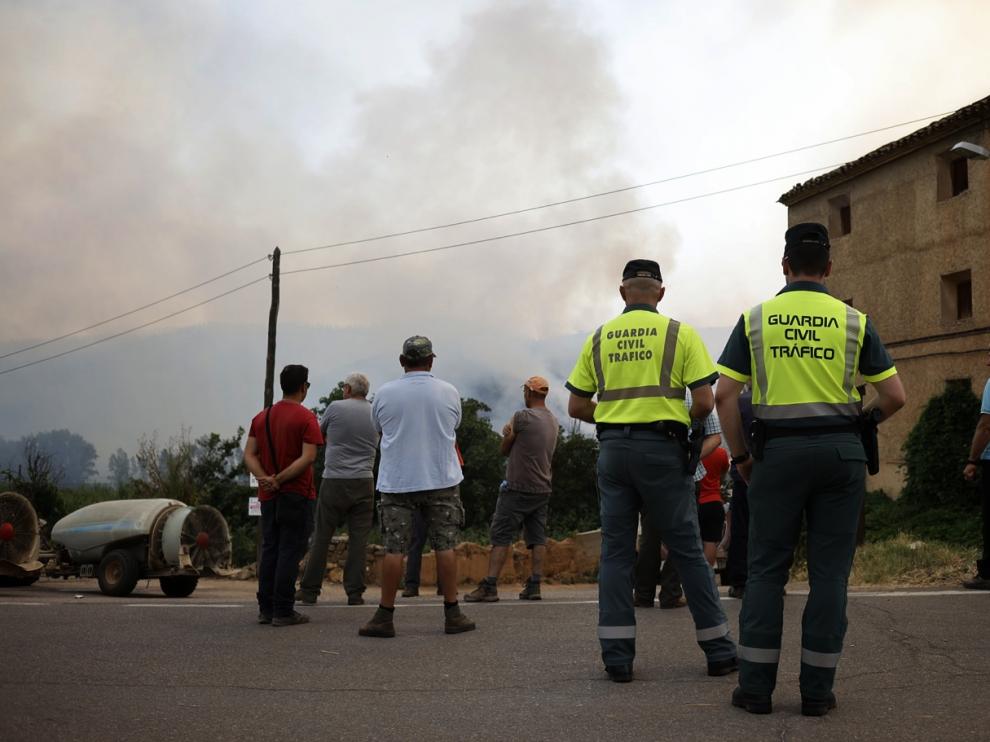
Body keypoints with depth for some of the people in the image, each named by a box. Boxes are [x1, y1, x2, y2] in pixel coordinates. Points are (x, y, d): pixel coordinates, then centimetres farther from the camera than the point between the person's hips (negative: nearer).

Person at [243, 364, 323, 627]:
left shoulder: (261, 417, 11)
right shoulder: (306, 418, -8)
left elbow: (249, 454, 3)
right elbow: (308, 457, -19)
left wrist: (265, 478, -10)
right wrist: (279, 479, -18)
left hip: (268, 497, 6)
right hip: (297, 495, -6)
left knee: (269, 551, 12)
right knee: (290, 552, -3)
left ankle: (266, 609, 14)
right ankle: (284, 611, -2)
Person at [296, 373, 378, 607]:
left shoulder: (336, 407, -4)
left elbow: (319, 432, 12)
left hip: (334, 481, -2)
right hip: (364, 482, 2)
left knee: (321, 537, 5)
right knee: (358, 539, 4)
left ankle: (309, 590, 10)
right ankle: (354, 592, 2)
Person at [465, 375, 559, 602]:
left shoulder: (522, 417, -11)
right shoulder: (553, 422, 12)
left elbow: (505, 450, -1)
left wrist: (507, 435, 17)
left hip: (518, 488, -7)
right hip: (543, 488, 7)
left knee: (501, 536, -6)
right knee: (537, 537, 7)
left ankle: (489, 587, -10)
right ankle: (534, 586, 4)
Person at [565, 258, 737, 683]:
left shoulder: (599, 338, 9)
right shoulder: (680, 333, 1)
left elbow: (577, 407, 9)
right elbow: (705, 401, -5)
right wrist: (689, 421, 15)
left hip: (613, 449, 2)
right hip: (662, 448, -2)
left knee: (616, 551, 7)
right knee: (687, 549, 5)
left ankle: (617, 656, 5)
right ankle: (718, 649, 11)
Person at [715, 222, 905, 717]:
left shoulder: (755, 319, 2)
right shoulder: (853, 321, 3)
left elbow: (724, 395, -3)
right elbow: (894, 395, 1)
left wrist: (739, 455, 7)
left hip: (778, 450, 0)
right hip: (841, 451, 0)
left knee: (766, 568, 6)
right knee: (829, 570, 5)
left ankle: (756, 687, 6)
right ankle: (817, 691, 8)